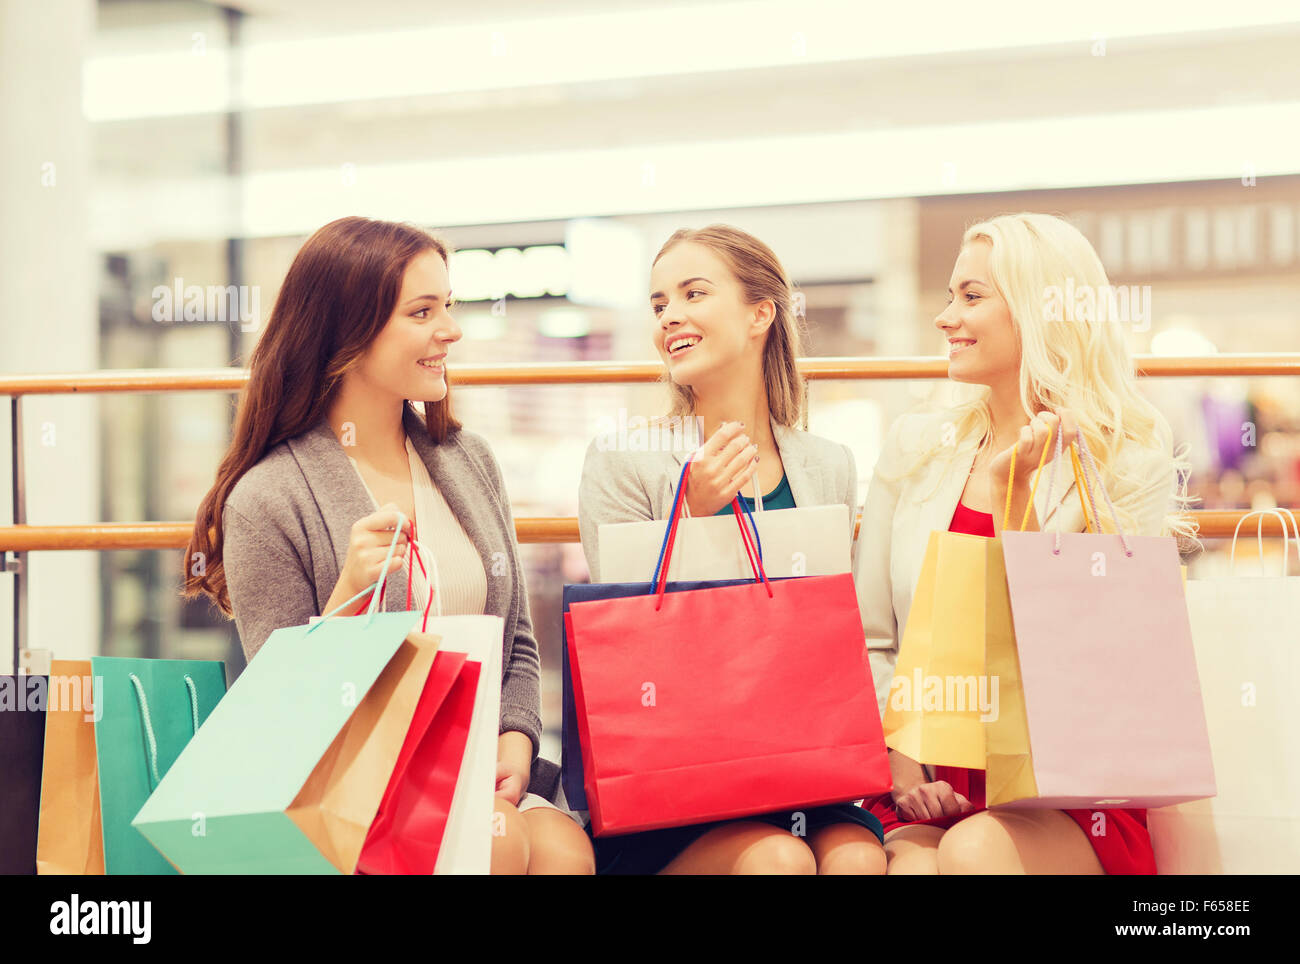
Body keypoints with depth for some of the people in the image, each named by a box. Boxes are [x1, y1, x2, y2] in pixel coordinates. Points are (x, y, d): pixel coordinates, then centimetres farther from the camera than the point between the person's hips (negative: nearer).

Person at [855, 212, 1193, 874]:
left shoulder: (1132, 463, 0)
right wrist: (904, 770, -6)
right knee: (912, 862, -31)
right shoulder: (916, 446, 9)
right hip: (932, 793, 2)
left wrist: (1013, 488, -11)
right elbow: (869, 642, 9)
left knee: (974, 850, -33)